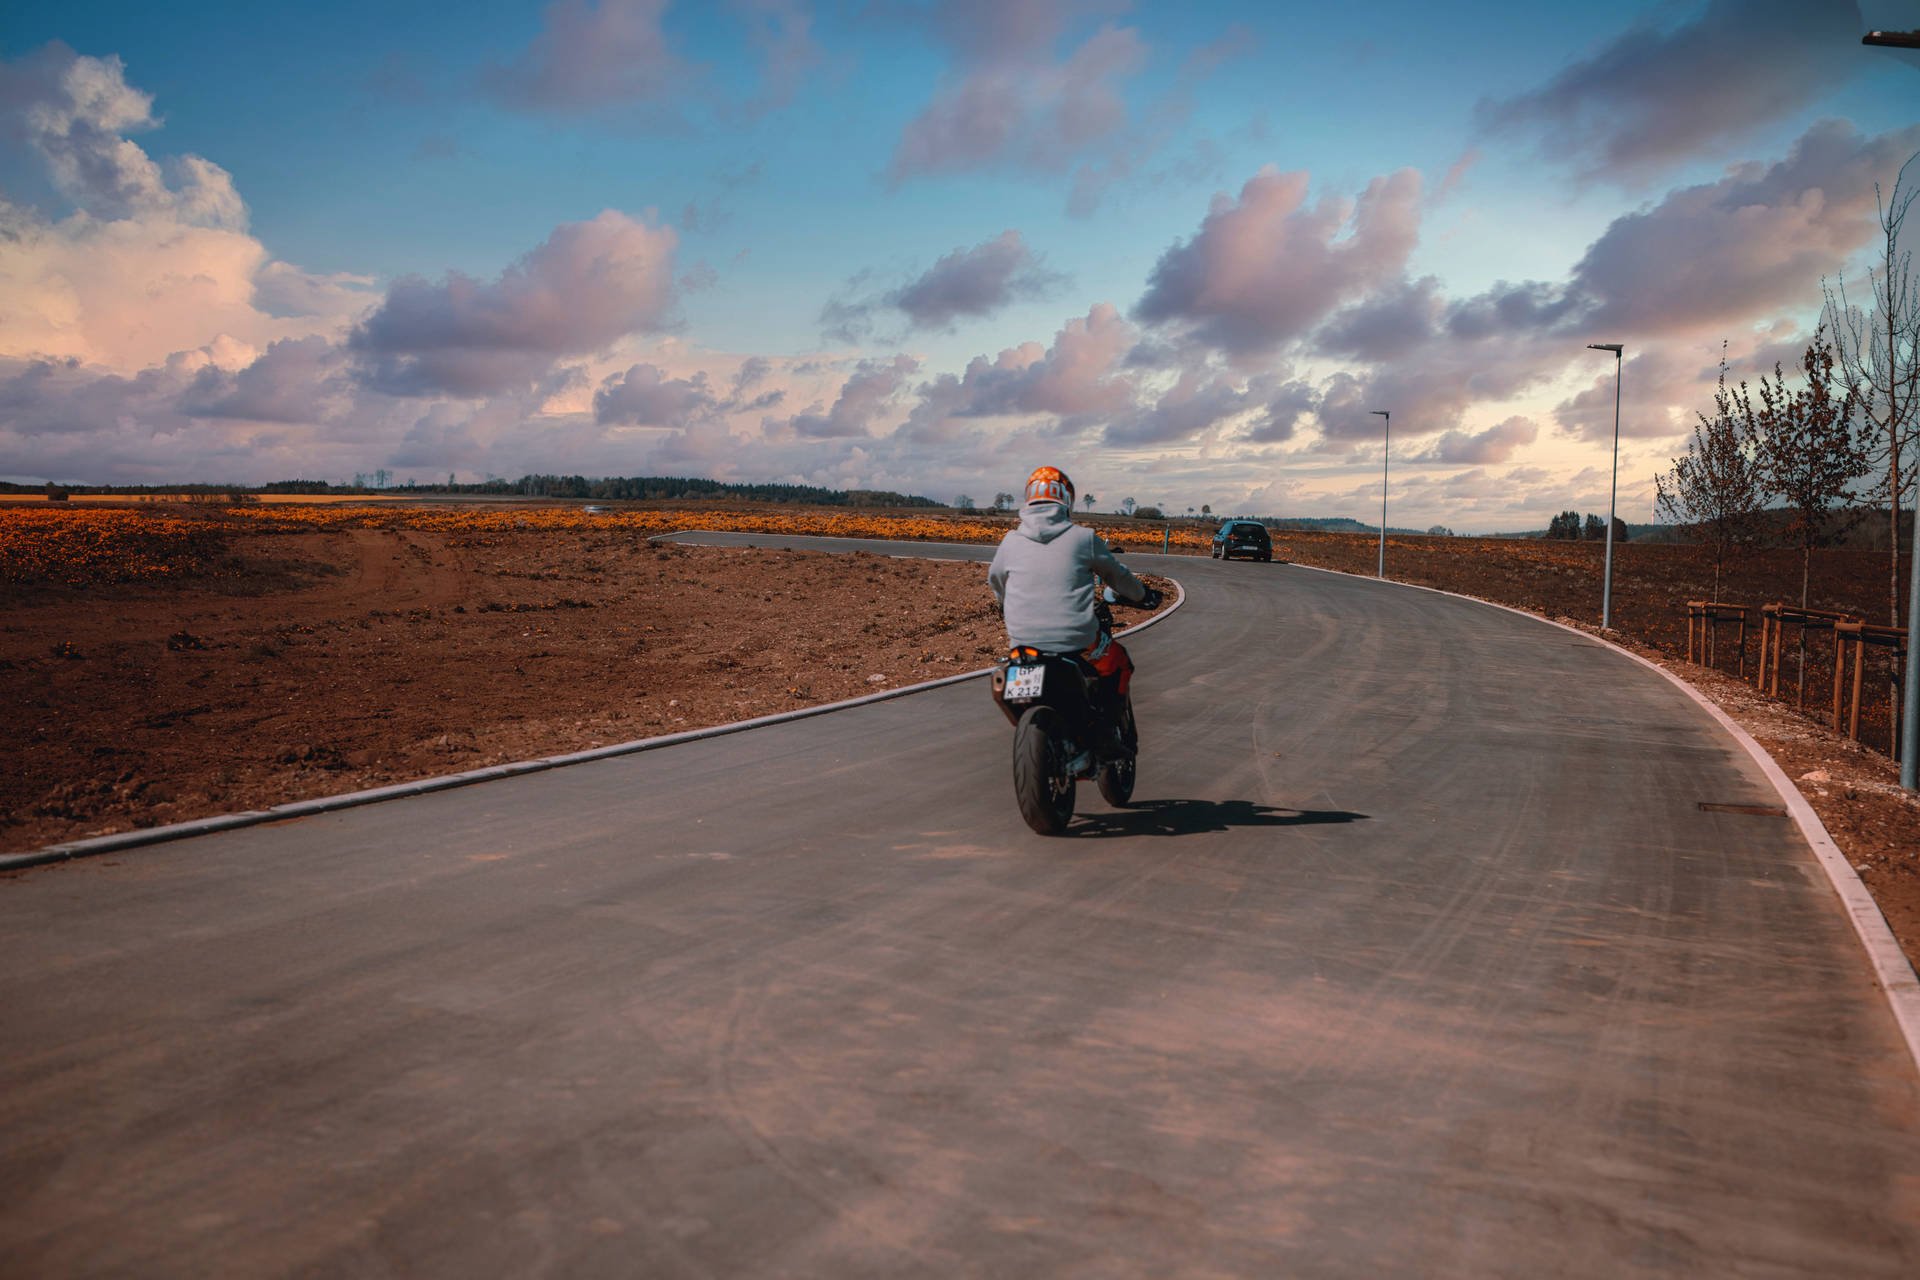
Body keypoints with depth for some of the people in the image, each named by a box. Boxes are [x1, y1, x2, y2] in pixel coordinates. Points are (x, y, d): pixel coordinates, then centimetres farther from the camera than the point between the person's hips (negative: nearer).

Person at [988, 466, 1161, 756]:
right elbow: (1117, 575, 14)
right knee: (1118, 662, 25)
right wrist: (1143, 594, 35)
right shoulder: (1083, 538, -1)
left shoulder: (1011, 542, 4)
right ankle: (1108, 732, 15)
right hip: (1077, 641, -2)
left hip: (1024, 641, 3)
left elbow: (996, 583, 23)